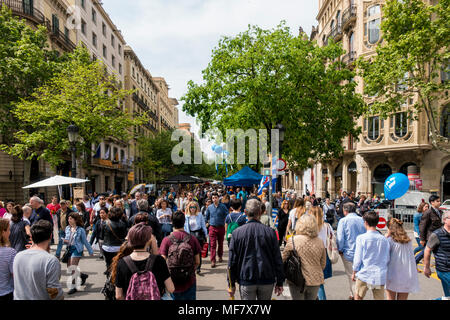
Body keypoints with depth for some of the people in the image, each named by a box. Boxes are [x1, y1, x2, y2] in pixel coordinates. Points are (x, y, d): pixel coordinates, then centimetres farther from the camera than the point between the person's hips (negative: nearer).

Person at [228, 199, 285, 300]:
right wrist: (279, 282, 7)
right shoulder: (270, 232, -6)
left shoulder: (237, 233, -6)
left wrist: (231, 284, 7)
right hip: (267, 280, 1)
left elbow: (232, 261, -2)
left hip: (246, 281, -1)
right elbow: (278, 259, -2)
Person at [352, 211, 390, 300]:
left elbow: (357, 259, -9)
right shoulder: (384, 239, 0)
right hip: (380, 276, 3)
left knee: (358, 297, 16)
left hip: (365, 275, -3)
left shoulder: (361, 238, -11)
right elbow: (388, 259, 8)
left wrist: (354, 273, 5)